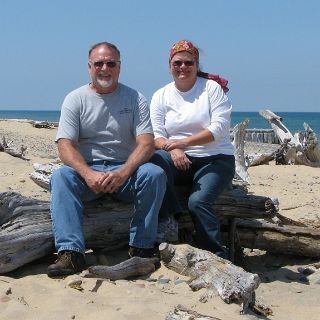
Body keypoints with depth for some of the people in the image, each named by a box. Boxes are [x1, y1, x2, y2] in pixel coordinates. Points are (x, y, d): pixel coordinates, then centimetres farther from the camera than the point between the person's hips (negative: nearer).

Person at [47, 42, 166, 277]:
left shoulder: (135, 99, 5)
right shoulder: (75, 99, 4)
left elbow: (147, 144, -7)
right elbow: (65, 145, -7)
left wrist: (122, 174, -27)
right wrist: (89, 174, -28)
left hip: (126, 170, 0)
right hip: (86, 170, 0)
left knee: (155, 174, -29)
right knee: (61, 176, -30)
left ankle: (141, 246, -20)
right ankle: (71, 252, -35)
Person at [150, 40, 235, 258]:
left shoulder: (212, 88, 1)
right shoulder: (161, 96, 9)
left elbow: (219, 128, -10)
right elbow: (156, 135, 0)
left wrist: (184, 142, -21)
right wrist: (173, 149, -23)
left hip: (215, 159, -2)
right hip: (179, 160, 3)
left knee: (198, 201, -28)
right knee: (157, 159, -31)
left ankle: (217, 256, -16)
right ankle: (170, 221, -25)